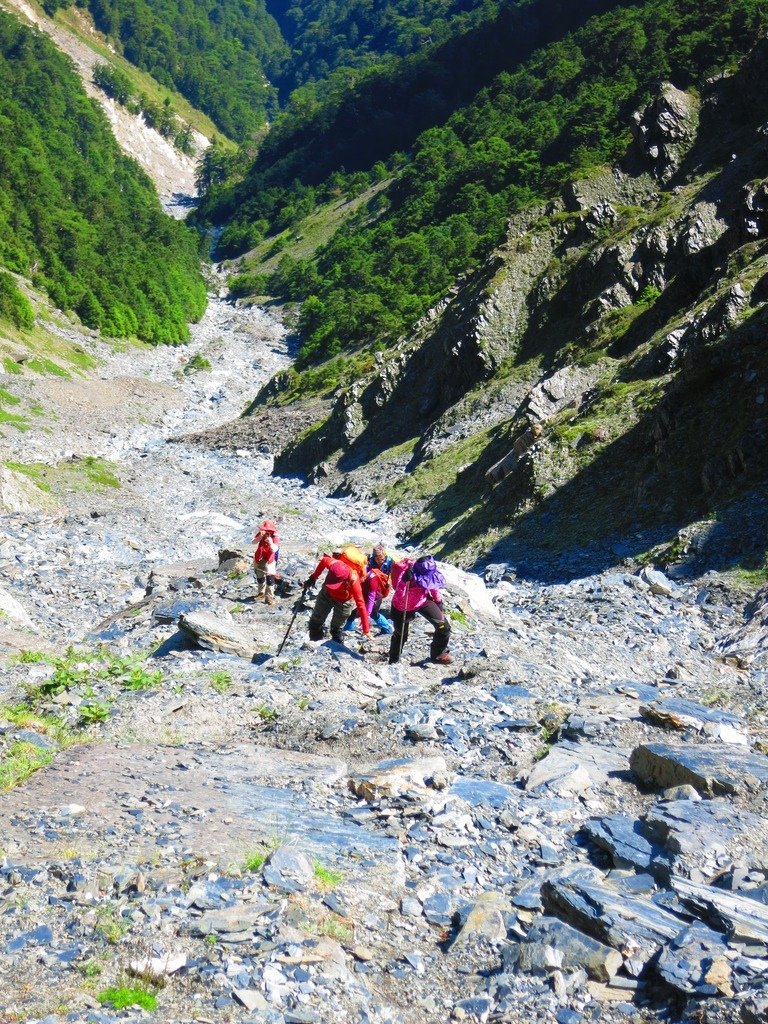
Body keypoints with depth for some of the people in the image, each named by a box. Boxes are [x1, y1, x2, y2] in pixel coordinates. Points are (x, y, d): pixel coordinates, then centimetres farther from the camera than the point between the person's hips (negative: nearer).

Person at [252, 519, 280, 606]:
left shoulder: (275, 537, -16)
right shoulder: (260, 534, -7)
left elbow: (275, 549, -28)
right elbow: (253, 542, -20)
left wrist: (271, 543, -46)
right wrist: (260, 537, -35)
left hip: (269, 560, -4)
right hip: (258, 559, 4)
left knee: (270, 578, -15)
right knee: (260, 577, 21)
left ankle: (269, 597, -11)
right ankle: (261, 592, 42)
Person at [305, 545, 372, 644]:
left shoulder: (354, 582, -43)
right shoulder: (331, 563, -38)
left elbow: (361, 605, -36)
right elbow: (323, 561, -11)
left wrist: (366, 630, -31)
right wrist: (313, 578, 1)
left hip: (343, 602, -4)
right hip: (327, 593, 4)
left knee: (336, 627, 16)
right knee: (316, 622, 16)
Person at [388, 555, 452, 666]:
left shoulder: (429, 575, -24)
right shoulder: (405, 575, -39)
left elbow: (434, 588, -3)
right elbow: (400, 598, -48)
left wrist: (440, 610, 7)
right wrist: (406, 581, -58)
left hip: (423, 601, 4)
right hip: (403, 608, -4)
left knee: (444, 626, -6)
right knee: (400, 634, 16)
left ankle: (438, 654, 17)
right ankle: (393, 661, 43)